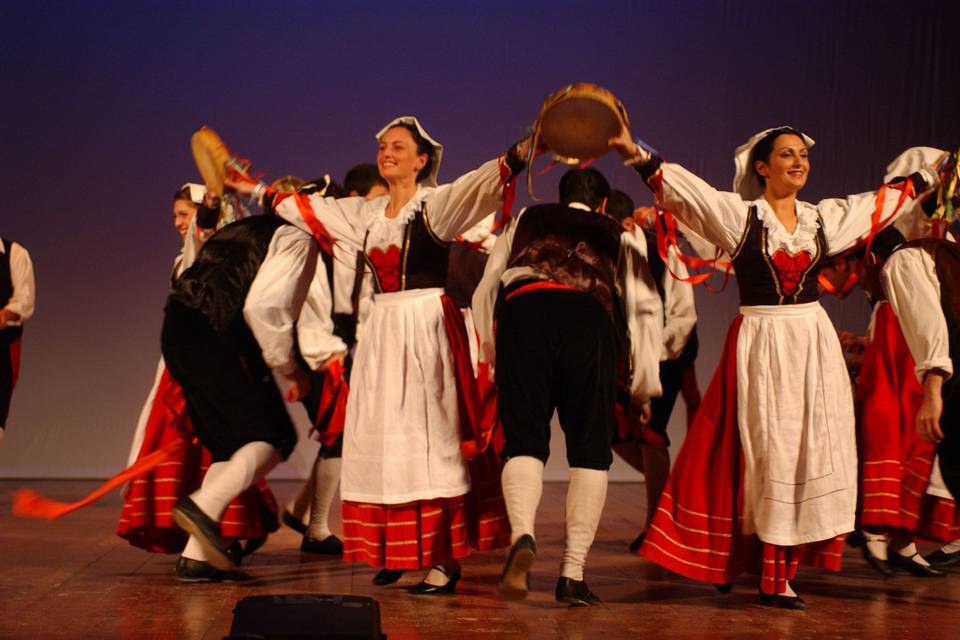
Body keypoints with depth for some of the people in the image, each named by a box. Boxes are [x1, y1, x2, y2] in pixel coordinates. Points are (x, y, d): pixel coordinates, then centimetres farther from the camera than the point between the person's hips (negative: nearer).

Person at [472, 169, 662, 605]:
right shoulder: (621, 235, 31)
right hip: (590, 319, -1)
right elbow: (644, 307, 24)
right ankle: (572, 574, 1)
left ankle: (522, 535, -22)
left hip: (522, 309, 1)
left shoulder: (526, 220, 33)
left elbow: (485, 290, 27)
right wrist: (643, 386, 32)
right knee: (590, 449, 7)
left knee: (524, 441, 6)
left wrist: (492, 351, 40)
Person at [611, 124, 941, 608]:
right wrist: (639, 157, -25)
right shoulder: (738, 214, -2)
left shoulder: (824, 218, 11)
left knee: (810, 457, 1)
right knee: (766, 456, -3)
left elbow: (885, 201, 24)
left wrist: (931, 176, 32)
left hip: (813, 344, 4)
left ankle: (782, 572, 8)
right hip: (760, 345, -4)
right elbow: (682, 187, -12)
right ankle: (770, 578, 7)